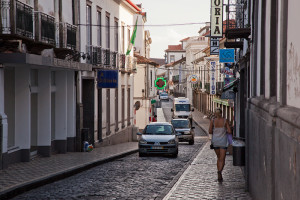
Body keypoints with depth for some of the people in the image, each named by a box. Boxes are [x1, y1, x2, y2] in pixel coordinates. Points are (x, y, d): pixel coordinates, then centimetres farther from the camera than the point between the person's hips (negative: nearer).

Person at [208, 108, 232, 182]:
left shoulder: (213, 120, -5)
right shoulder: (225, 121, -8)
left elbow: (210, 131, -5)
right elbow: (229, 132, -9)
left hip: (215, 141, 2)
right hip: (223, 142, -2)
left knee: (219, 158, 19)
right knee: (222, 159, -1)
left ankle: (219, 176, 17)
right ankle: (219, 172, -28)